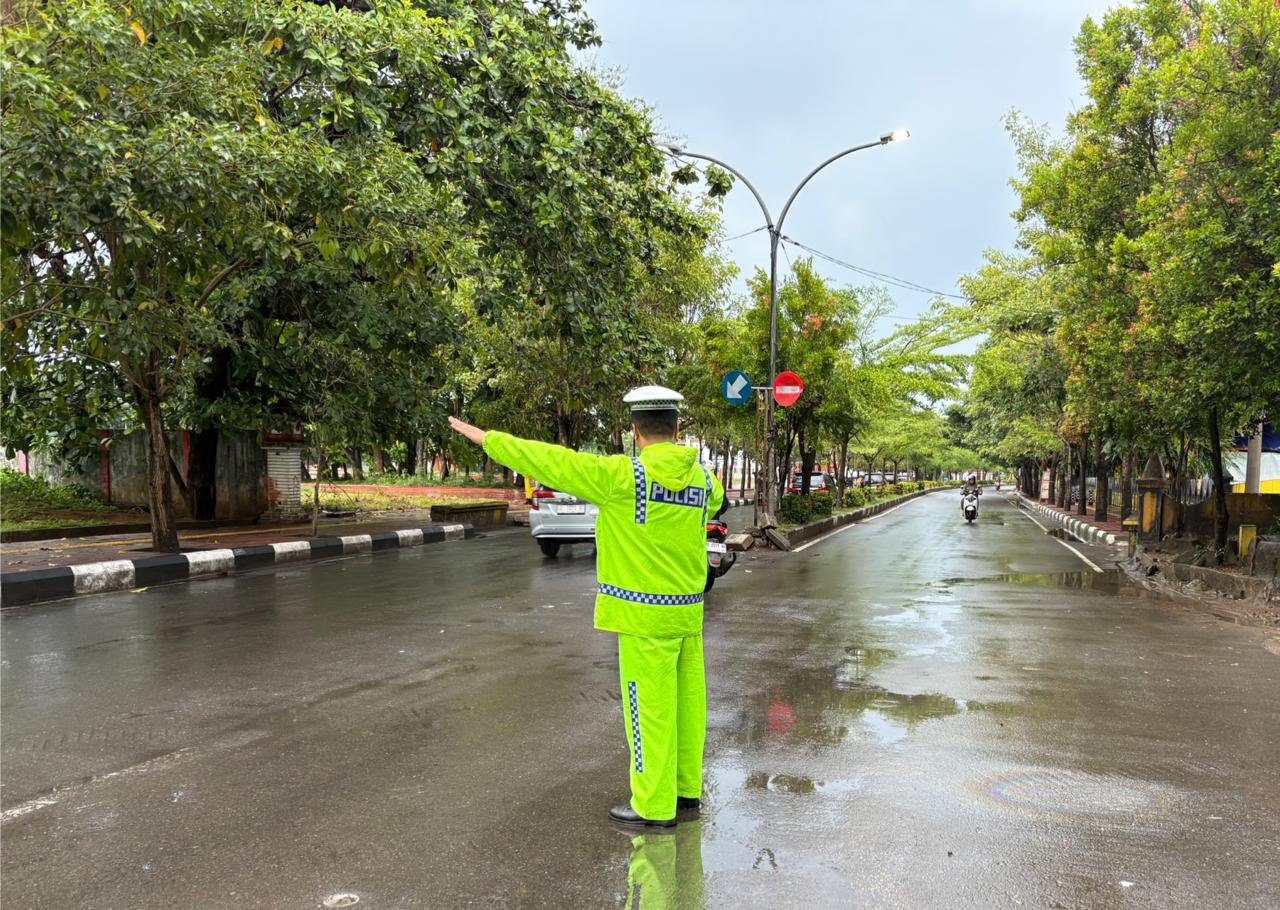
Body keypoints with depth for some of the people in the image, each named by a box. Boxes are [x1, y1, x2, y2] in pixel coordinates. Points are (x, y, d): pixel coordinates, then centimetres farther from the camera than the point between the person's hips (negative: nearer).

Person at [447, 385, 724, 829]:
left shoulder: (624, 476, -17)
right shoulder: (701, 479, 3)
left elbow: (552, 461, -13)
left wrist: (488, 439, -4)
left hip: (646, 615, -7)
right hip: (687, 610, 7)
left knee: (649, 708, 1)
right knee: (686, 700, 16)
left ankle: (654, 806, 10)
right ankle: (686, 788, 28)